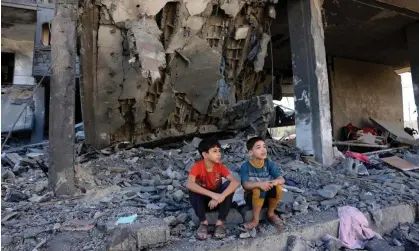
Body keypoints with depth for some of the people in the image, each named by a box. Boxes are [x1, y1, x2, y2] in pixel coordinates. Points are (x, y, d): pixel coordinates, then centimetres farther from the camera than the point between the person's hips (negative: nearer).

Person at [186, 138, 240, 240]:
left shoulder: (220, 166, -14)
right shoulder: (198, 166, -20)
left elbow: (236, 182, -28)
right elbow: (189, 184, -39)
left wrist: (221, 197, -44)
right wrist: (213, 194, -47)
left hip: (217, 201, 2)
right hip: (202, 201, -2)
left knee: (229, 185, -25)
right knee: (193, 187, -31)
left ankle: (220, 223, -17)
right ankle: (203, 222, -16)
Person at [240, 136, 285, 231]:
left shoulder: (269, 164, -9)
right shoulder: (245, 166, -16)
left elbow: (282, 179, -16)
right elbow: (245, 185, -27)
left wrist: (276, 181, -40)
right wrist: (259, 184, -46)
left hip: (267, 196, 3)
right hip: (252, 196, -3)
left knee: (278, 186, -25)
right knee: (258, 190, -35)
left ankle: (271, 214, 0)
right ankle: (255, 220, -14)